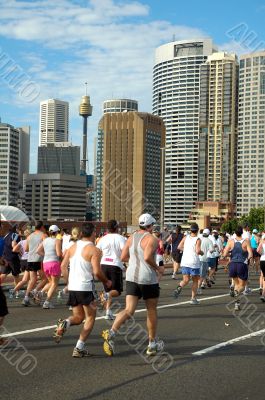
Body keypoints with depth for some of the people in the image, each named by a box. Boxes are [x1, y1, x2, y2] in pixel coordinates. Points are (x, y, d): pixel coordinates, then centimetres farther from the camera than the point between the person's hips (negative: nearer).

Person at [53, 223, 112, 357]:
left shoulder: (73, 247, 9)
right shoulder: (94, 250, -9)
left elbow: (63, 266, 8)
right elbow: (97, 272, -16)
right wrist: (106, 282, 2)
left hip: (72, 287, 6)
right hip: (86, 287, -6)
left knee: (78, 317, 19)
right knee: (90, 318, 10)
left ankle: (64, 323, -13)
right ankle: (79, 348, 2)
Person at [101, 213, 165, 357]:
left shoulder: (131, 237, 10)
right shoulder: (152, 239, -10)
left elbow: (123, 257, 10)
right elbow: (147, 257, -25)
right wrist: (158, 268, -9)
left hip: (131, 277, 5)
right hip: (148, 278, -5)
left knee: (129, 310, -2)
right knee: (151, 311, 12)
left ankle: (111, 332, -27)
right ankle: (152, 344, 24)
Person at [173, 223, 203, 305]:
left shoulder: (186, 237, 4)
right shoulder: (198, 240, -9)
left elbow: (179, 247, 4)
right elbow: (198, 251, -19)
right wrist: (202, 253, 2)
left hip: (185, 262, 3)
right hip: (194, 263, -3)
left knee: (186, 280, 5)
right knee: (195, 281, 12)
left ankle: (179, 287, -28)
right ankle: (193, 299, 12)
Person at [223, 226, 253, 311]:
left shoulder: (231, 241, -3)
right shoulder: (246, 241, -7)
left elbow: (224, 255, -8)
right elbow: (250, 255, -14)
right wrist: (247, 258, 8)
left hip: (233, 265, 2)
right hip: (242, 265, -2)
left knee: (237, 283, 23)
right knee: (242, 285, 10)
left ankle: (237, 303, 13)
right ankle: (237, 292, -26)